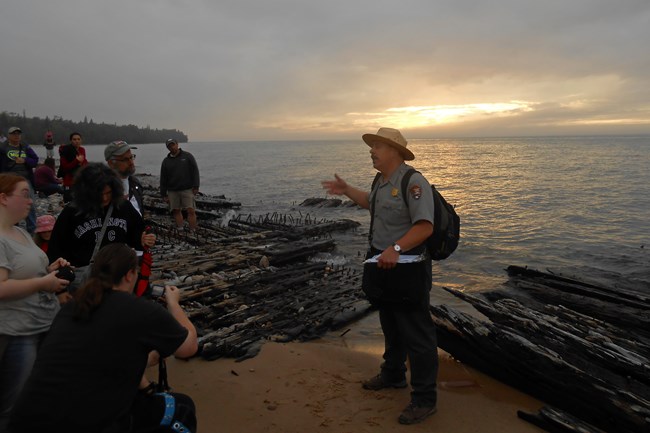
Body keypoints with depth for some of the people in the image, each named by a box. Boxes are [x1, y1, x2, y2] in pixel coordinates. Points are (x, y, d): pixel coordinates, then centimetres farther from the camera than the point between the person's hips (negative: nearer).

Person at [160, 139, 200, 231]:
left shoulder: (187, 156, 4)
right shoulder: (166, 161, 10)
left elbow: (195, 171, 0)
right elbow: (163, 179, 11)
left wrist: (196, 187, -8)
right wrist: (164, 194, 7)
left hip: (187, 189, -3)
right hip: (172, 191, 3)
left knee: (191, 210, -9)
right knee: (176, 211, 3)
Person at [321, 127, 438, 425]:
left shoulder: (413, 183, -20)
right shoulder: (382, 181, 9)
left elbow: (425, 226, -29)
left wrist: (395, 249, -38)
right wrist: (346, 190, 29)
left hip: (407, 268, -10)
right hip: (383, 264, 10)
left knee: (416, 333, 1)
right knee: (390, 325, 23)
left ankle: (424, 399, 15)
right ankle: (393, 375, 43)